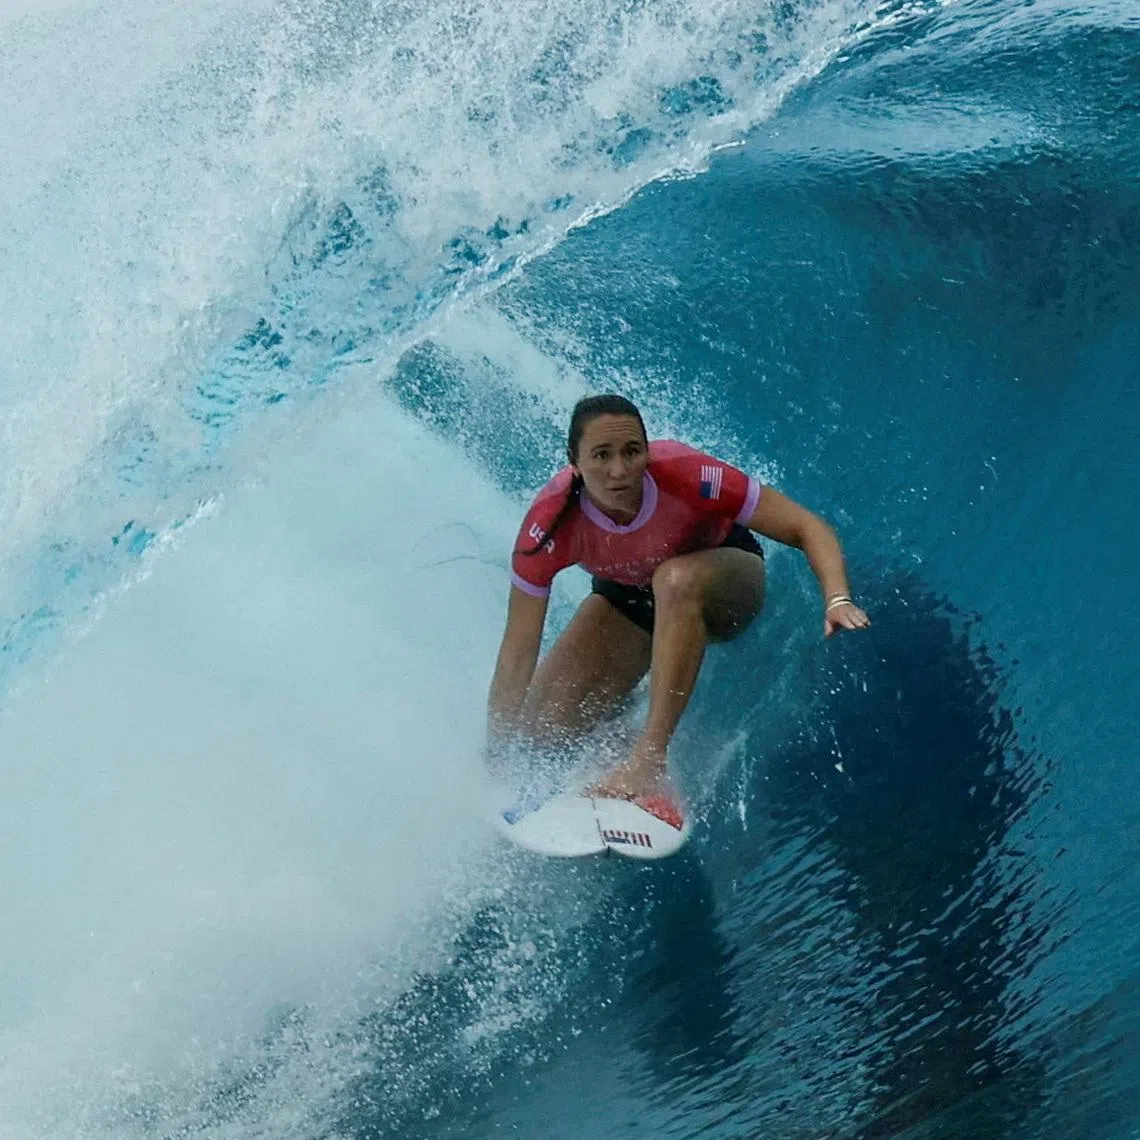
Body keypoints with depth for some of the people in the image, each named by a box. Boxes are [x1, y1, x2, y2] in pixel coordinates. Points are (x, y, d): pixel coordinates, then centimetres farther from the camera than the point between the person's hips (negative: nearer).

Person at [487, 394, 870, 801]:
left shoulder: (686, 475, -35)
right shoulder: (551, 523, -30)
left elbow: (807, 528, -30)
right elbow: (518, 652, -26)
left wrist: (837, 598, -48)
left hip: (723, 577, -2)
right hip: (627, 594, 3)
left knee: (675, 580, -40)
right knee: (539, 729, -9)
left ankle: (649, 760, -39)